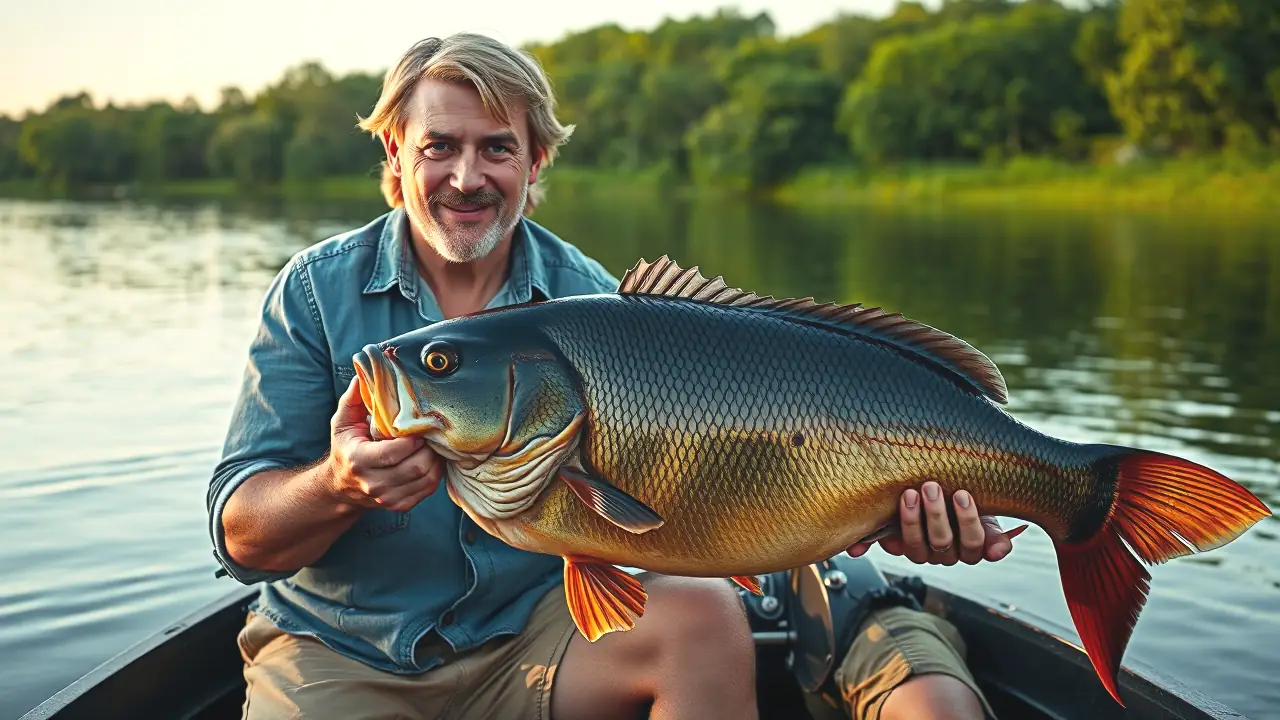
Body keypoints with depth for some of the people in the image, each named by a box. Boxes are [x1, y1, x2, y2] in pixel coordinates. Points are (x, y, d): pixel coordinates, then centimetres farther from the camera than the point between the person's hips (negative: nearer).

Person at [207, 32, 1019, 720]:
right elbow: (240, 533, -10)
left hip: (532, 633, 1)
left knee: (703, 615, -23)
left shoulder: (588, 299, -3)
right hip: (336, 650, 0)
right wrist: (338, 486, -33)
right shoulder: (316, 291, -5)